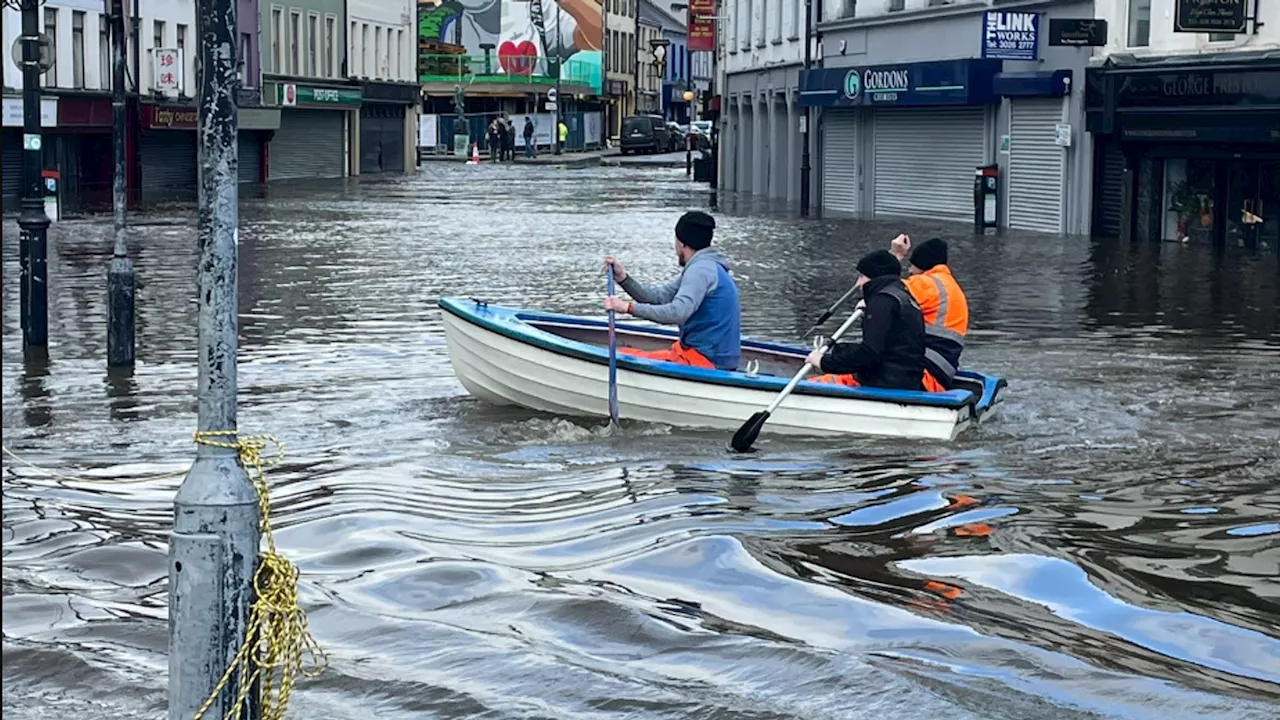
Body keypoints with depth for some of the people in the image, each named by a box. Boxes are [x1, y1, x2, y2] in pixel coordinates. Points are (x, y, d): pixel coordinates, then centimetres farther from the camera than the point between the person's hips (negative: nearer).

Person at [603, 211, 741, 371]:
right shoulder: (706, 267, 18)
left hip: (704, 361, -11)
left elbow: (677, 313, -29)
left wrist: (629, 307, -27)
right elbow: (658, 296, 13)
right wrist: (623, 278, 2)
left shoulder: (700, 269, -16)